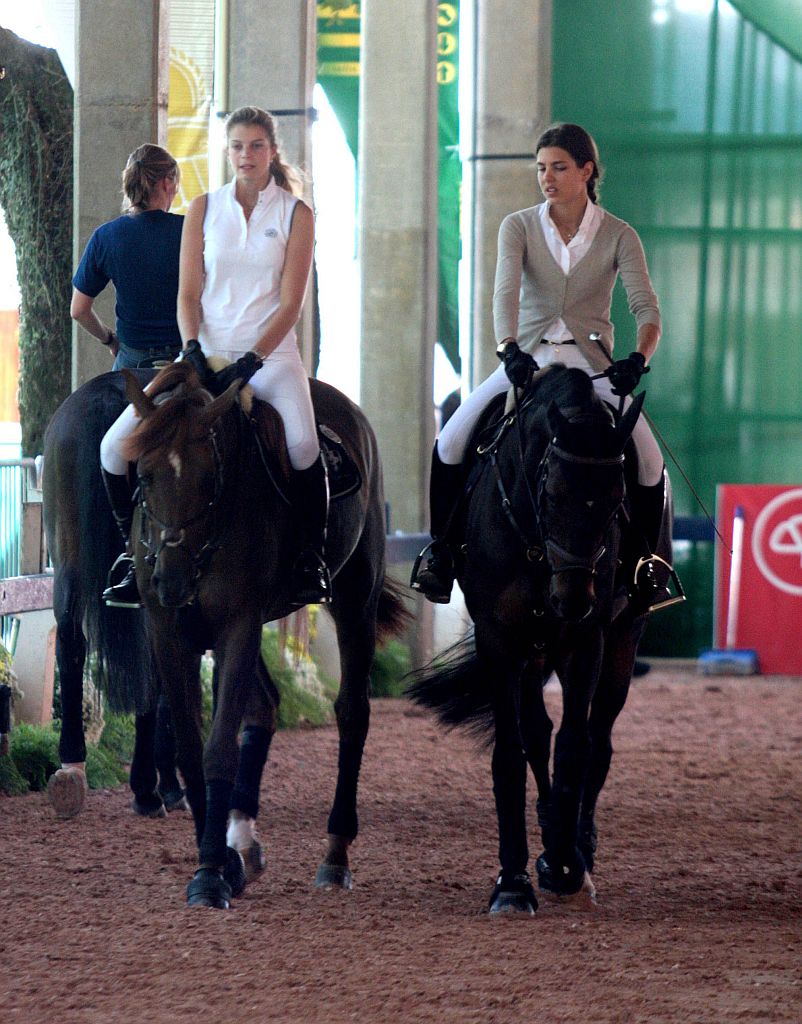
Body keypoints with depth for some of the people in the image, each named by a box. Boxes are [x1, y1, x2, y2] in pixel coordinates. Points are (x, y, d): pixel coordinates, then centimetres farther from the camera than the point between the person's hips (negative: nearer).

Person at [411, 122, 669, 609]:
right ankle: (441, 548, 1)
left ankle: (645, 566, 1)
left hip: (593, 363, -1)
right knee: (451, 442, -18)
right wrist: (509, 349, -35)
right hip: (527, 358, 1)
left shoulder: (619, 236, -1)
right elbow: (506, 291, -16)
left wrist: (639, 359, -32)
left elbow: (646, 307, -11)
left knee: (649, 460, -21)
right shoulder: (519, 227, 0)